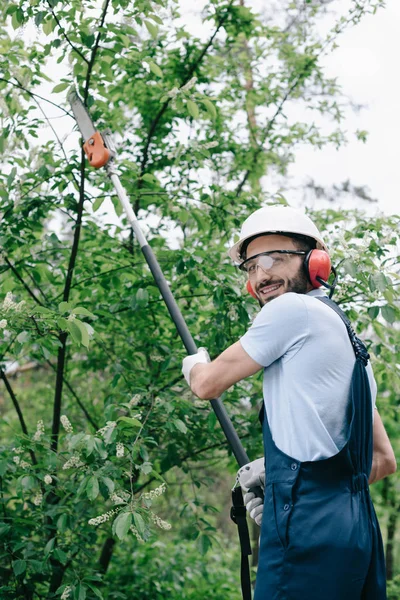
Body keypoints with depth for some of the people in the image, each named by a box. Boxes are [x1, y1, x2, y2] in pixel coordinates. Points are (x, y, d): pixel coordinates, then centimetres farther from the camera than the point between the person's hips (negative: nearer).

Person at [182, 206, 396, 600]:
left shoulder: (294, 308, -6)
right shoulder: (349, 337, 21)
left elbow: (208, 385, 0)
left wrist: (195, 365, 23)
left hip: (307, 526, -9)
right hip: (357, 523, 9)